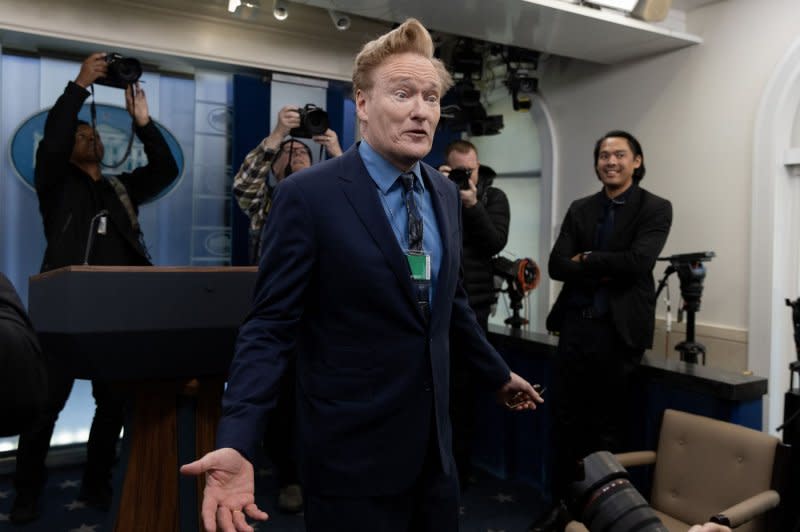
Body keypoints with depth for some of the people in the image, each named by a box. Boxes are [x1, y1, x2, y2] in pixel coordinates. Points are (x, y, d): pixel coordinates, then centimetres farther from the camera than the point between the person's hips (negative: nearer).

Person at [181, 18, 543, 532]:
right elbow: (271, 326, -14)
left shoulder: (445, 193, 5)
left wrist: (499, 374, 23)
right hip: (352, 451, -5)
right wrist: (237, 442, -25)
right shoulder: (308, 196, -14)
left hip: (433, 441, 6)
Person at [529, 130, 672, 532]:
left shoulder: (655, 209, -1)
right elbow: (556, 265, 0)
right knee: (565, 418, 10)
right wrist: (604, 271, -14)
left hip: (619, 329, -3)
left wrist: (585, 260, -6)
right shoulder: (580, 209, 10)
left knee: (609, 425, 9)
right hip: (576, 324, 4)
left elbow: (638, 261, -17)